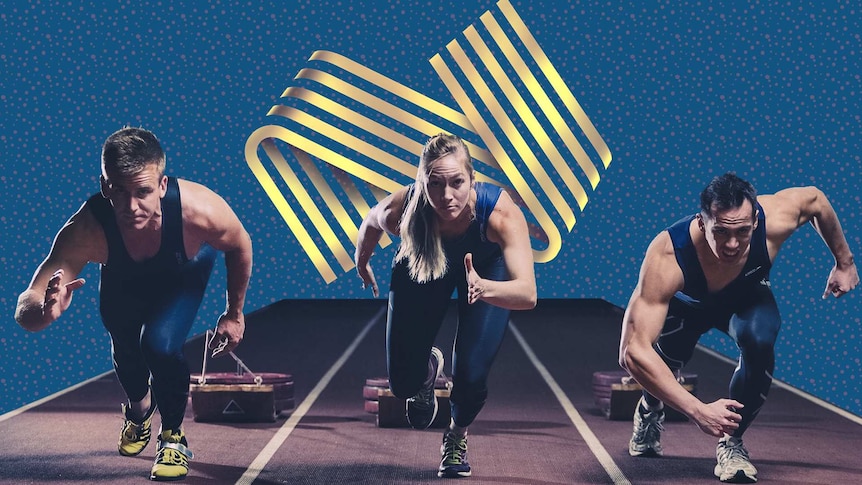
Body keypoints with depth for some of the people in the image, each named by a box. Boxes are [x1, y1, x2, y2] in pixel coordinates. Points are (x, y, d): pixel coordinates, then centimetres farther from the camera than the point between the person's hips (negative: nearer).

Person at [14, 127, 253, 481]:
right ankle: (139, 410, 51)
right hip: (123, 280, 2)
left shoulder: (198, 210, -43)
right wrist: (45, 311, -69)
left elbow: (239, 246, -18)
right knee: (125, 351, 13)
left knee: (160, 344, -21)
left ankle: (173, 438, 7)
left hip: (185, 273, -1)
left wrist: (234, 314, -8)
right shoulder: (85, 231, -43)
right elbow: (24, 312, -45)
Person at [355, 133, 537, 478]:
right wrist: (361, 263, 10)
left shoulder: (500, 213, -43)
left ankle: (458, 435, 22)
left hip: (486, 266, -1)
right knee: (403, 383, -2)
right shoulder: (401, 210, -36)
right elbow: (370, 222, -9)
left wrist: (485, 289, -71)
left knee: (470, 377, -15)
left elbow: (528, 295, -52)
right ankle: (428, 369, 39)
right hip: (422, 268, 2)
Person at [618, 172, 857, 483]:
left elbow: (816, 200, -13)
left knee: (759, 341, -29)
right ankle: (649, 411, 24)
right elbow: (633, 351, -50)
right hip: (687, 303, 1)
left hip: (747, 298, -1)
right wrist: (698, 411, -54)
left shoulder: (774, 221, -38)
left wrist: (844, 262, -1)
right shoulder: (667, 258, -46)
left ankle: (732, 442, -7)